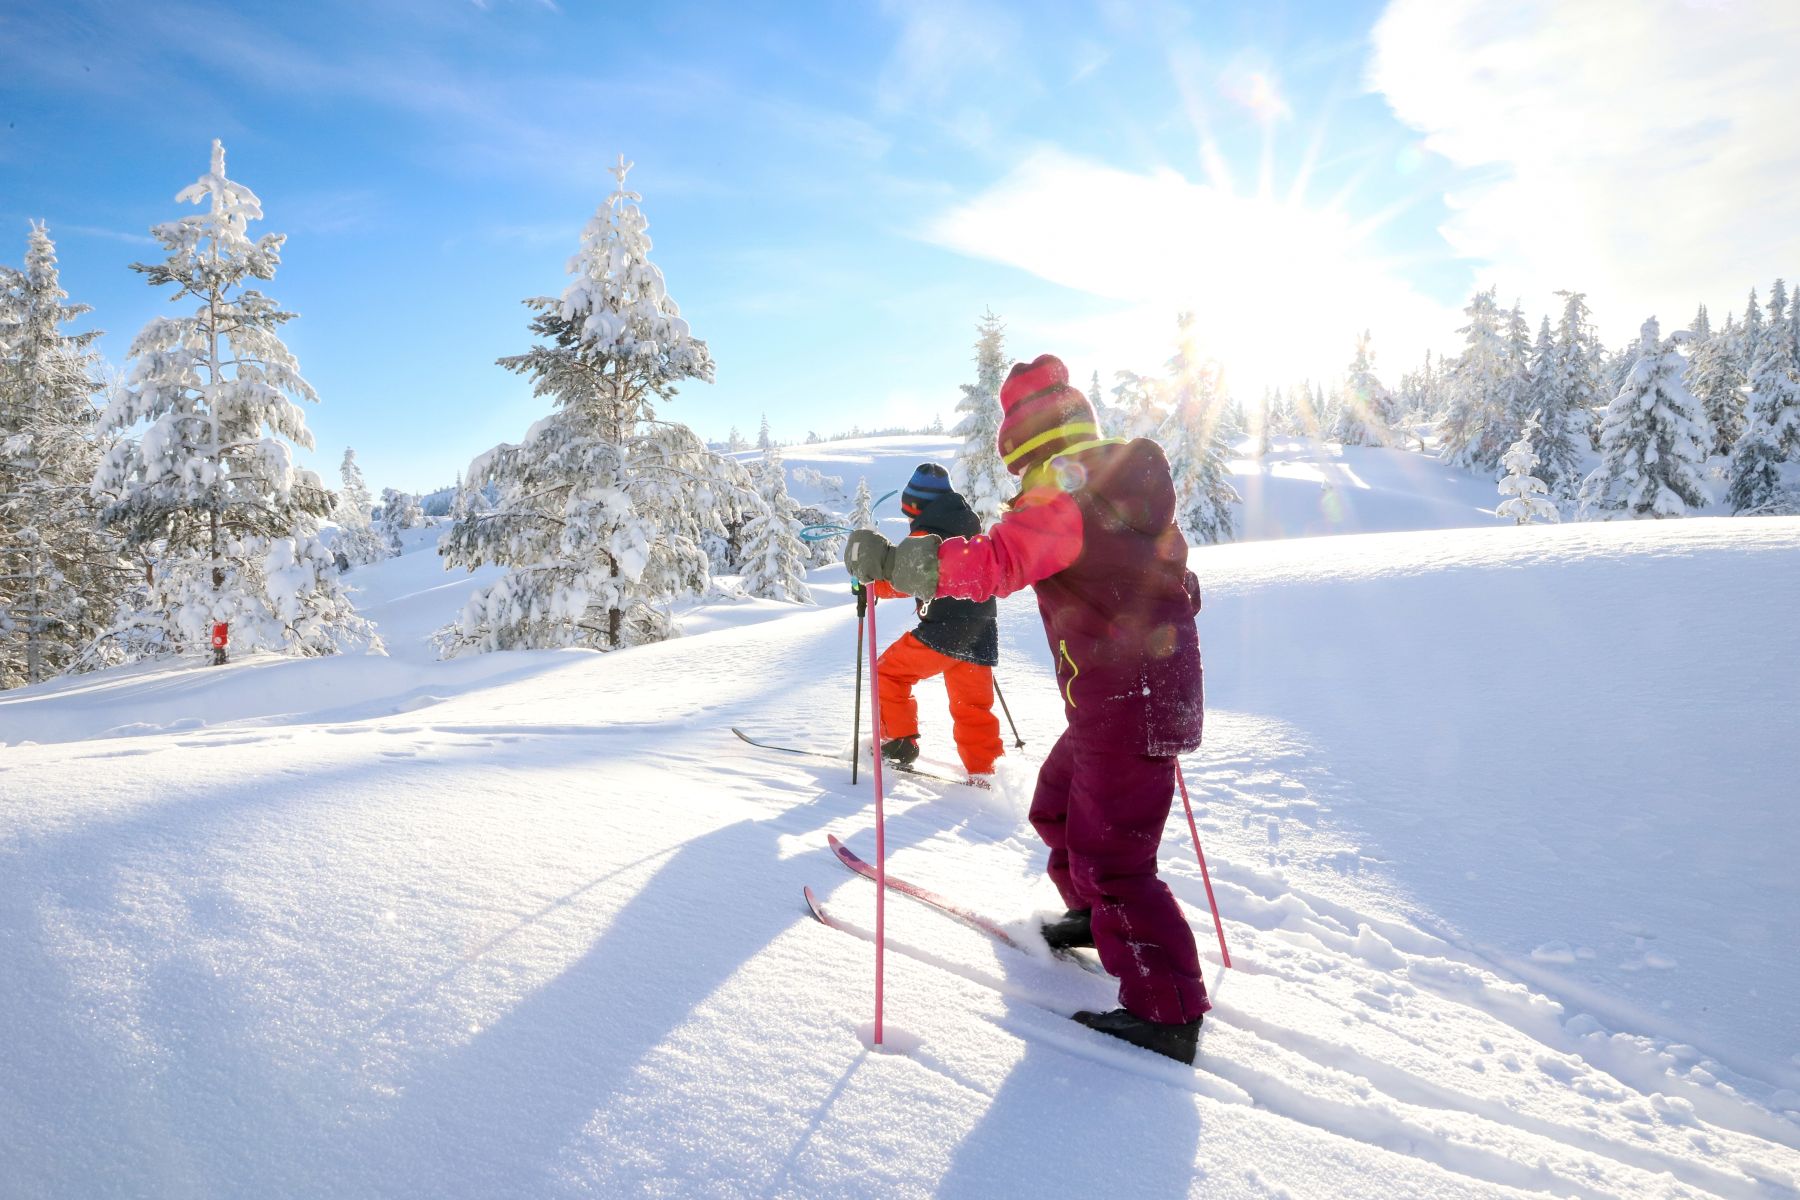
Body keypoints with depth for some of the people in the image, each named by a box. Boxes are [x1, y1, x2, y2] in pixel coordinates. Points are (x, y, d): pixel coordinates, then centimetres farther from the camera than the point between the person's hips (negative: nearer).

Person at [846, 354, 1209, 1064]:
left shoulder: (1069, 485, -17)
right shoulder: (1121, 481, 13)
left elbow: (1004, 559, -32)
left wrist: (899, 563, -34)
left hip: (1124, 706, -10)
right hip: (1155, 691, 10)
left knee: (1110, 859, -1)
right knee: (1057, 811, 25)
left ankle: (1166, 1012, 8)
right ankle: (1096, 917, 45)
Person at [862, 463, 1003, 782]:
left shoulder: (926, 534, -11)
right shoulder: (969, 525, 14)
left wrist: (871, 585, -3)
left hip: (946, 628, -8)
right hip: (981, 630, 8)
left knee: (890, 671, 9)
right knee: (972, 705, 14)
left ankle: (898, 743, 9)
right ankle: (983, 771, 13)